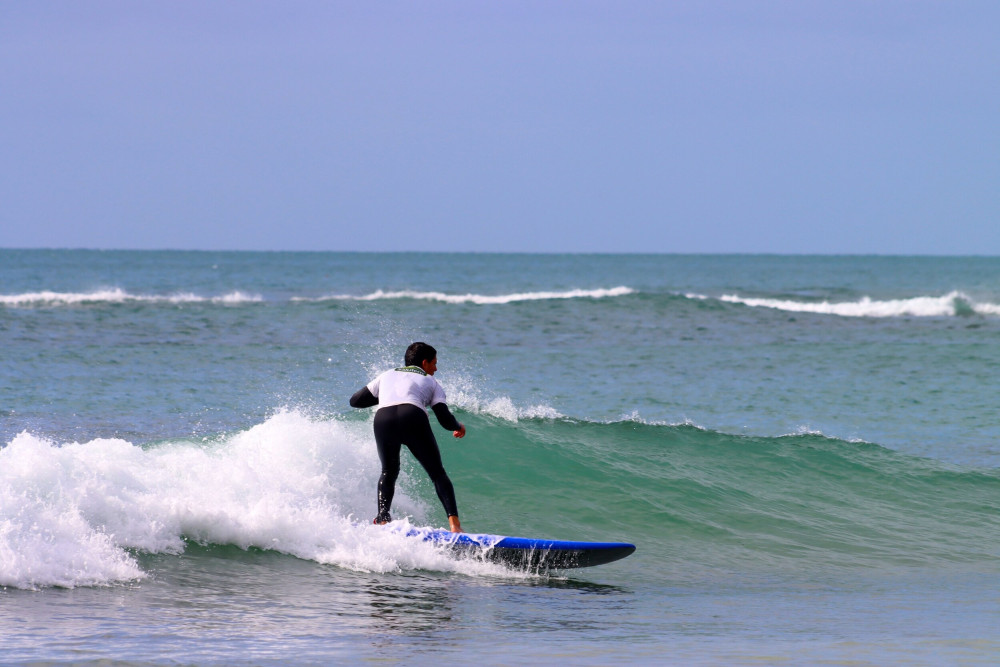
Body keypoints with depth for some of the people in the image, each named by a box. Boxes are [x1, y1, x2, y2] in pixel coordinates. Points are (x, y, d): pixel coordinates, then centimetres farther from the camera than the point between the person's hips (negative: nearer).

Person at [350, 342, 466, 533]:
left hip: (383, 419, 2)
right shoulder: (430, 382, 29)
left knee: (389, 472, 26)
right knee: (438, 474, 11)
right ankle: (454, 522, -5)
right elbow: (445, 419, 17)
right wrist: (458, 427, 40)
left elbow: (355, 401, 34)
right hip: (413, 418, -2)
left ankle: (382, 518, 5)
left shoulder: (387, 376, 37)